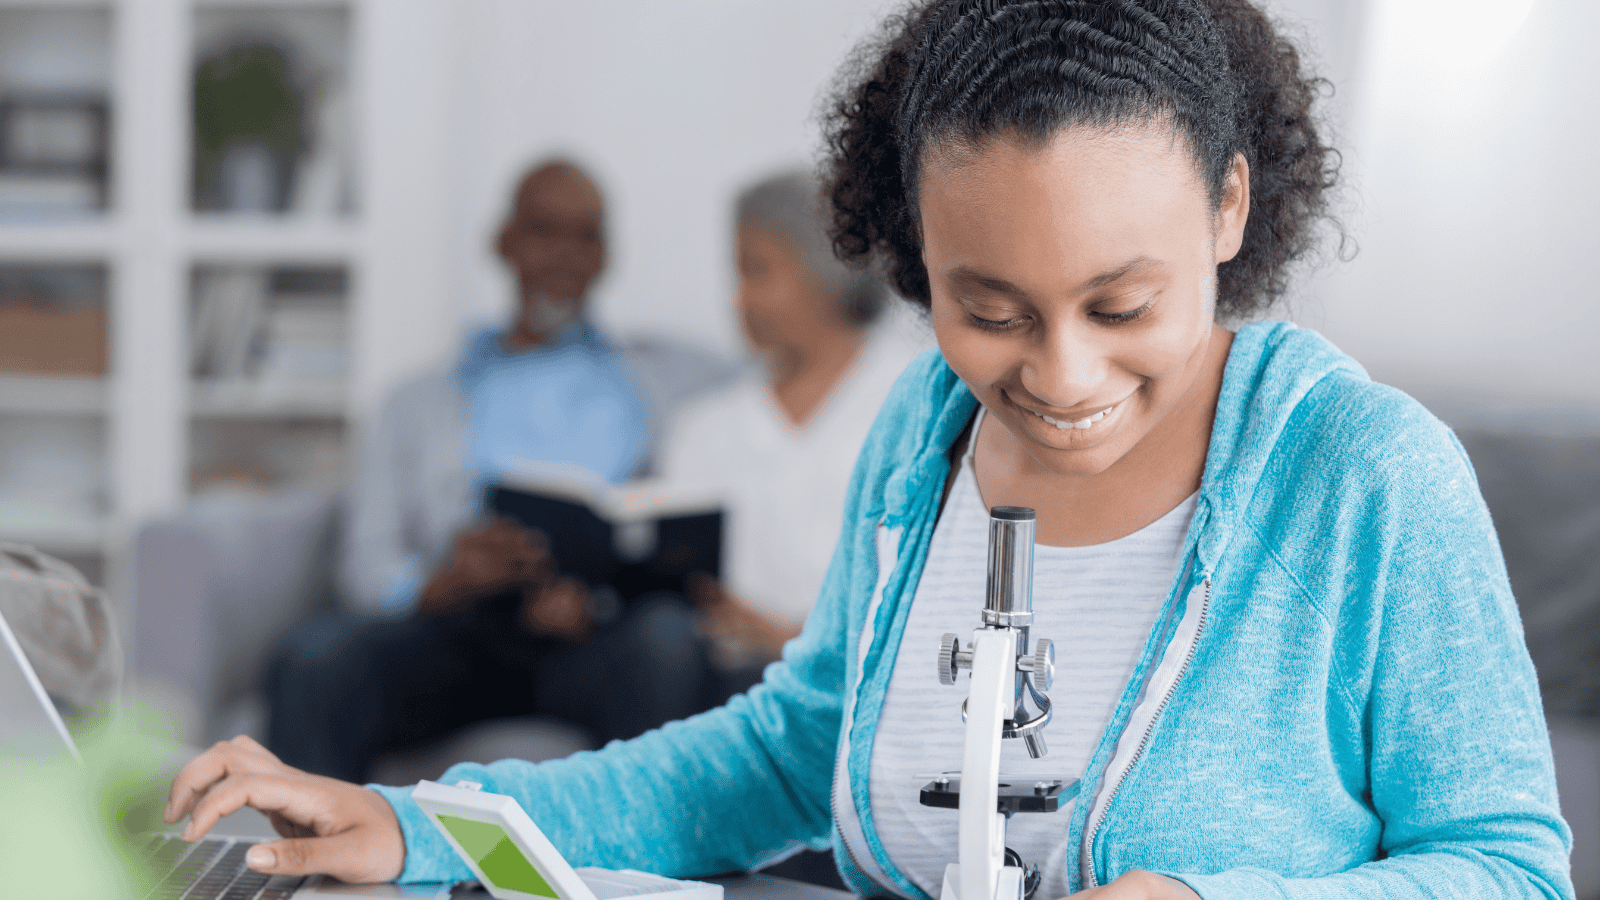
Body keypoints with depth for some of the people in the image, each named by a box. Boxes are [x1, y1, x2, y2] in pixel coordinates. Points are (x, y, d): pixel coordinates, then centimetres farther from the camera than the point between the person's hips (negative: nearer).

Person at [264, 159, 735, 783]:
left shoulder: (665, 376, 29)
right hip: (464, 627, 1)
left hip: (611, 622, -1)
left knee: (666, 634, -38)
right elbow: (369, 563, 17)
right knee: (313, 656, -31)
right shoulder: (422, 404, 30)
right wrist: (444, 580, -10)